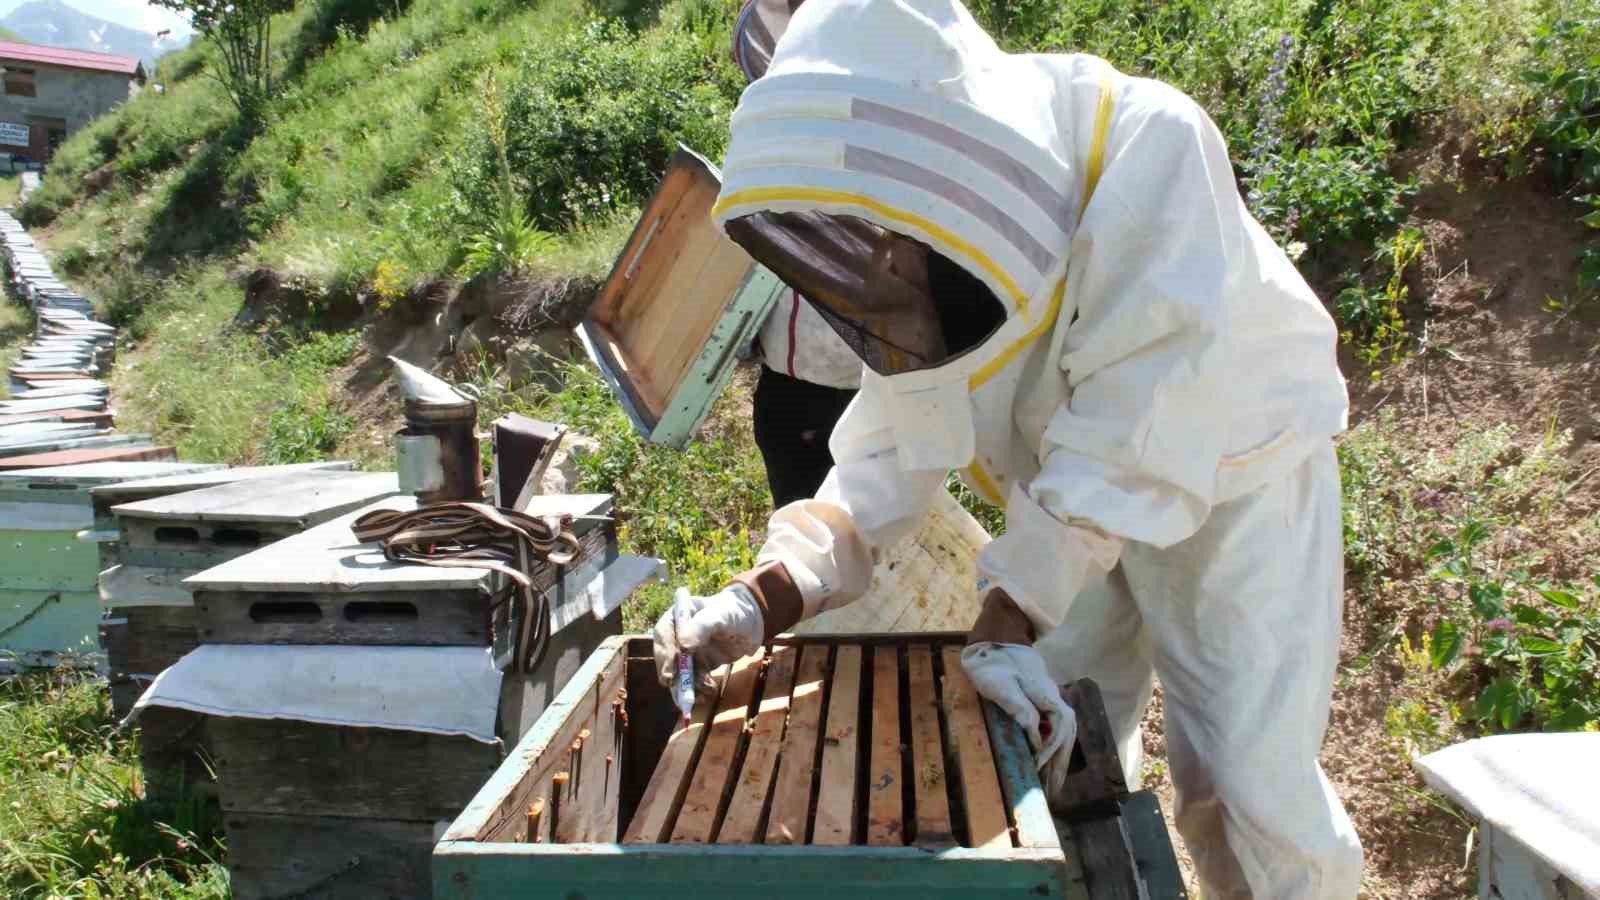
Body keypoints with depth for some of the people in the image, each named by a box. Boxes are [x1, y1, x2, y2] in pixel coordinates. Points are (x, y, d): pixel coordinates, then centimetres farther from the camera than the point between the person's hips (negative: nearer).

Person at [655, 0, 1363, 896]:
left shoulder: (1146, 148, -32)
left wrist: (1009, 615, -36)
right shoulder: (919, 267, -13)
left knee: (1244, 789, -8)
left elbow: (1134, 426, -35)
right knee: (1038, 760, 8)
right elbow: (885, 462, -10)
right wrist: (764, 597, -24)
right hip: (1072, 515, 5)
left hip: (1235, 487, -5)